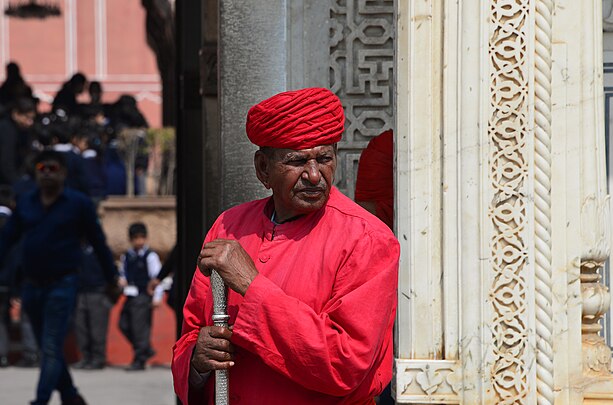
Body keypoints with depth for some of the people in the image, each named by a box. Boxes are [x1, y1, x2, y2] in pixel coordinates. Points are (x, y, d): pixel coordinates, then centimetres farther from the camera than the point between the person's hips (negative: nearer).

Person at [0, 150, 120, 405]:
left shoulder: (78, 204, -3)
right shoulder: (25, 203, 8)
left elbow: (98, 242, 1)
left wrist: (111, 277, 5)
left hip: (62, 285, -5)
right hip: (31, 286, 5)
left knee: (51, 348, -11)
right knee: (48, 347, 12)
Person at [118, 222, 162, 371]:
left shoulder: (150, 256, -5)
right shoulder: (127, 256, 13)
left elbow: (157, 276, -7)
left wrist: (157, 296, -13)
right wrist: (122, 280, 2)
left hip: (144, 296, -7)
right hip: (130, 295, 7)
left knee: (140, 327, -7)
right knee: (124, 324, 5)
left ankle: (139, 360, -1)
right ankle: (146, 350, 20)